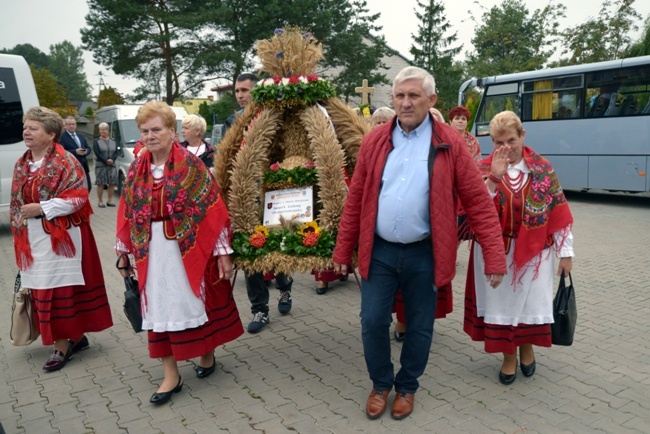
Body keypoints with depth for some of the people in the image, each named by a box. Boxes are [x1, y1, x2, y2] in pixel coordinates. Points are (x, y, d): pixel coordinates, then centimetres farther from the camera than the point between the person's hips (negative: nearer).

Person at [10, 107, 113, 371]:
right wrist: (17, 230, 13)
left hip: (60, 237, -7)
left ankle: (63, 343, 9)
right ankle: (75, 336, 24)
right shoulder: (21, 164, 12)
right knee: (42, 289, 11)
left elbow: (78, 197, -17)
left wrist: (41, 208, -20)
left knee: (59, 289, -3)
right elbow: (16, 202, 19)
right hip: (33, 240, 8)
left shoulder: (64, 161, -11)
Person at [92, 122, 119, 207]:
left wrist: (112, 160, -15)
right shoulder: (96, 141, 4)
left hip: (112, 165, 3)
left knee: (112, 183, 2)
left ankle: (109, 200, 12)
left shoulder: (113, 141, 13)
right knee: (100, 184, -2)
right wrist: (106, 161, -17)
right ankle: (100, 201, 3)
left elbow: (117, 152, 3)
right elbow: (97, 153, -8)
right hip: (100, 166, -3)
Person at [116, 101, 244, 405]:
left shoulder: (190, 164, -9)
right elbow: (128, 214, 10)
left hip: (190, 248, -4)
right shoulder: (137, 170, 5)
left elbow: (212, 209, -11)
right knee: (160, 307, 8)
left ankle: (207, 353, 36)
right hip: (153, 252, 4)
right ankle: (171, 376, 20)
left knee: (198, 300, 10)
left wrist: (223, 251, -13)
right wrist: (123, 252, 13)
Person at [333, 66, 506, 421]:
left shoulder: (449, 144, -5)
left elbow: (478, 203, -6)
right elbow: (355, 200, 4)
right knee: (372, 322, 6)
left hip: (423, 254, -1)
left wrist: (495, 257, -10)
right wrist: (343, 250, 5)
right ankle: (380, 384, 33)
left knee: (419, 327, 12)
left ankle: (407, 387, 37)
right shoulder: (375, 141, 1)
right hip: (379, 251, 2)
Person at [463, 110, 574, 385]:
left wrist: (565, 252, 0)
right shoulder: (484, 168, -3)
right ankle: (508, 358, 26)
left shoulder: (542, 168, 0)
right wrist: (494, 178, -29)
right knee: (501, 301, 6)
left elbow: (558, 212, 1)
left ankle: (526, 349, 37)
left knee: (531, 300, 10)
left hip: (533, 249, 1)